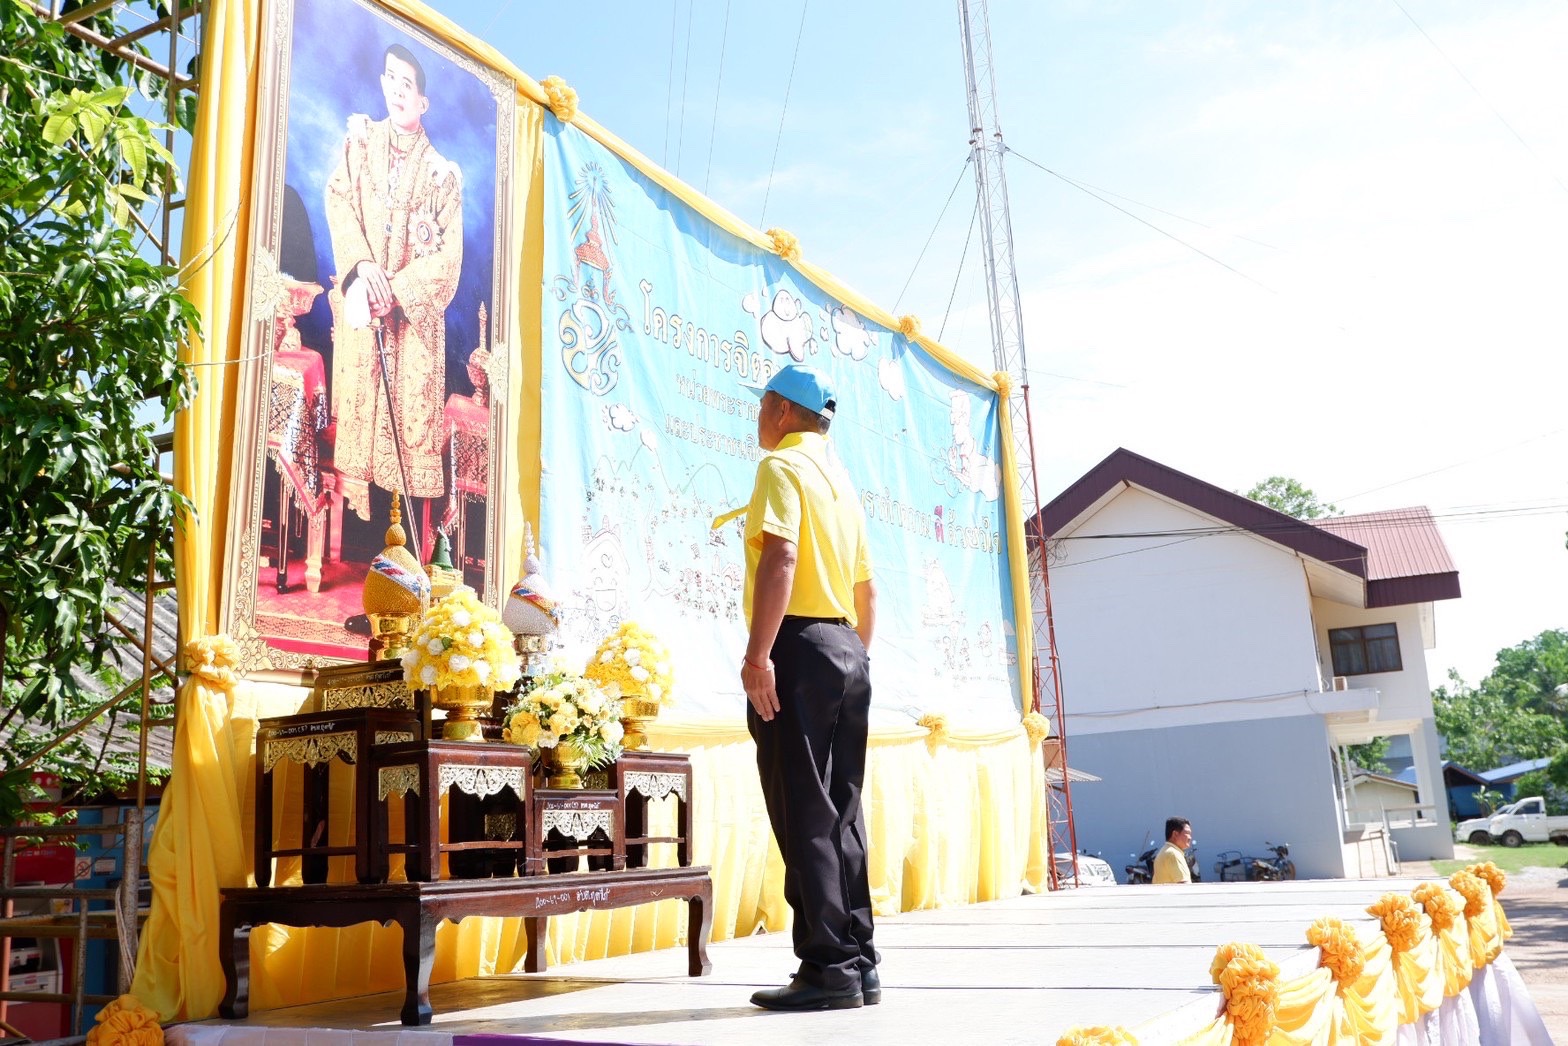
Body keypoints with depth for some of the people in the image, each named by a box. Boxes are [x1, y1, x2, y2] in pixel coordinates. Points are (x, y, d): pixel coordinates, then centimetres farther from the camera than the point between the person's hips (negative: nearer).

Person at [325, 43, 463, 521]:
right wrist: (363, 263, -15)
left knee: (411, 414, -4)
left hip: (413, 315, -2)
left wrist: (398, 289, -16)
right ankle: (354, 514, 5)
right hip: (360, 304, 2)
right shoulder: (361, 140, 9)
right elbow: (337, 200, 1)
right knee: (357, 407, 0)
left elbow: (448, 256, -3)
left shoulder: (441, 172, 1)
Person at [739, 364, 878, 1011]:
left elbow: (781, 555, -21)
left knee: (806, 816, -7)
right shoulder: (841, 479, 21)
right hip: (848, 650, 9)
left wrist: (758, 654, -25)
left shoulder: (783, 465, -5)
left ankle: (828, 968, -6)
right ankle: (859, 964, 12)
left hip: (800, 646, -8)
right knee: (841, 813, 9)